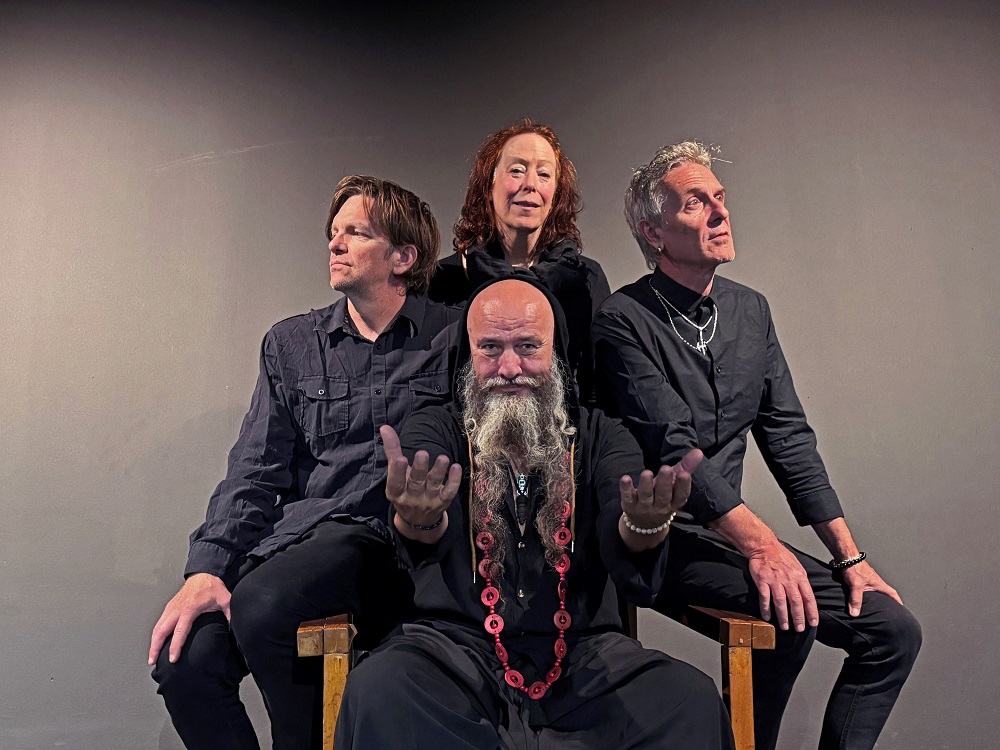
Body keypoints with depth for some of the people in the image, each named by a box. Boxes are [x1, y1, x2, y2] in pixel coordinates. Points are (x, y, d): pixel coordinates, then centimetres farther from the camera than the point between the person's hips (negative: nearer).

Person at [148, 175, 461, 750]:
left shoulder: (451, 339, 4)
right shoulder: (290, 344, 14)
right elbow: (254, 473, 9)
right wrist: (207, 570, -4)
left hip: (394, 536, -3)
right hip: (295, 534, 4)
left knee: (261, 607, -28)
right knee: (184, 659, -18)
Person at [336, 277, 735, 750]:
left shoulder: (599, 437, 7)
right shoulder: (434, 431, 4)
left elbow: (635, 578, -9)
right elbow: (429, 540, -17)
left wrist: (645, 524, -35)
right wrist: (419, 521, -43)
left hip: (583, 652, 2)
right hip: (458, 645, -1)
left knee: (693, 698, -25)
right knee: (377, 690, -30)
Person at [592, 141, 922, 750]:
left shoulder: (751, 311, 10)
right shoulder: (624, 321, -11)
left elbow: (790, 438, 8)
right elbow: (672, 449, -20)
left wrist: (851, 556, 4)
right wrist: (758, 542, -27)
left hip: (725, 533, 7)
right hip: (656, 540, -6)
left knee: (893, 629, -2)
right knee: (793, 609, -26)